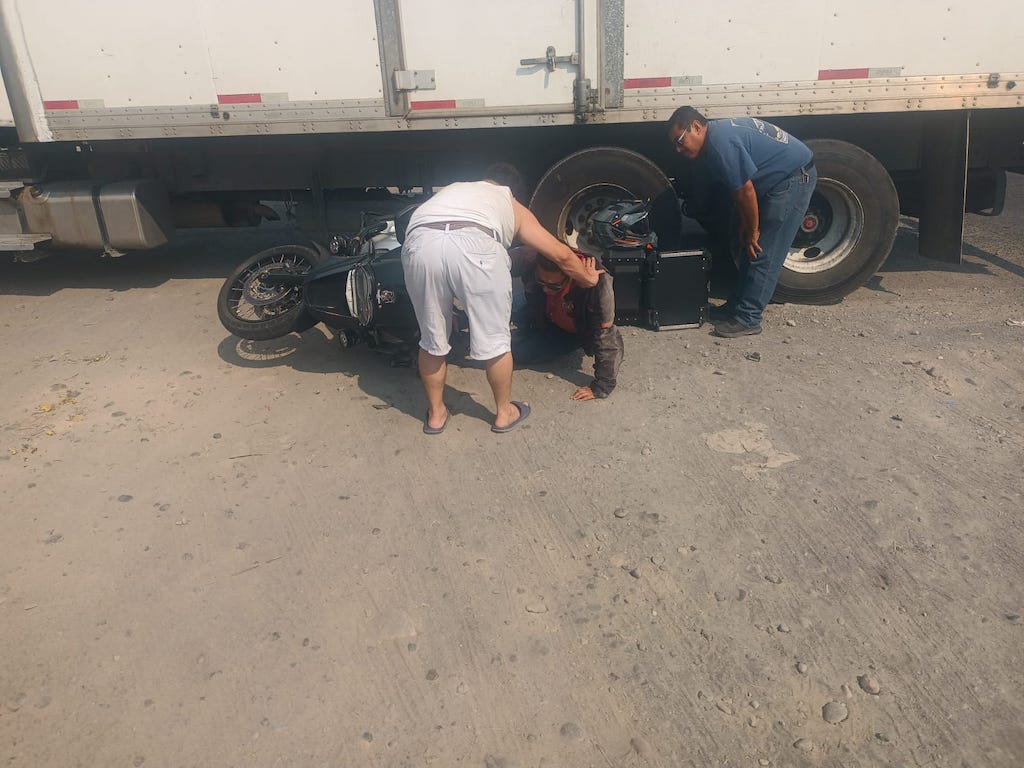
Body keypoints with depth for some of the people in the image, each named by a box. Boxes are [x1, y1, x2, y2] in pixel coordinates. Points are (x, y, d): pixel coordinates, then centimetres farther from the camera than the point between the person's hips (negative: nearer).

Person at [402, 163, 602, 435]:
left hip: (419, 242, 3)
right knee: (494, 341, 16)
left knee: (432, 341, 21)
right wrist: (588, 278, 48)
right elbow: (561, 254, 31)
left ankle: (436, 414, 37)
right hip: (474, 243, -3)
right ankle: (504, 413, 34)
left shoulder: (454, 188, 42)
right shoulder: (512, 206, 33)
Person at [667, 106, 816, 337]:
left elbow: (745, 190, -22)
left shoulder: (721, 143, -23)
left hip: (795, 178, -10)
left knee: (763, 254, -8)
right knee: (750, 249, 13)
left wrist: (752, 231, -11)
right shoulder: (717, 135, 9)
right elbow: (740, 189, 14)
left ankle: (748, 319, -3)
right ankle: (738, 305, 22)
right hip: (782, 178, 10)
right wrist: (745, 226, 13)